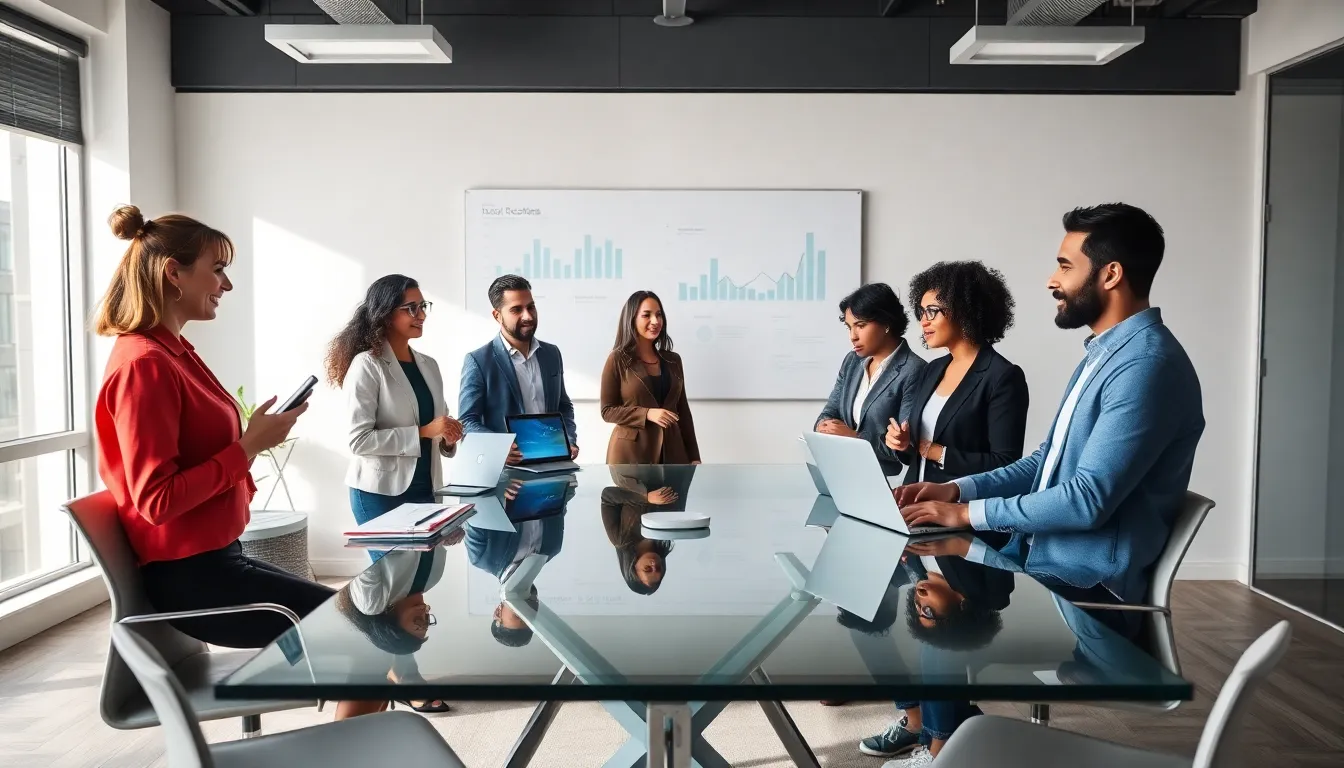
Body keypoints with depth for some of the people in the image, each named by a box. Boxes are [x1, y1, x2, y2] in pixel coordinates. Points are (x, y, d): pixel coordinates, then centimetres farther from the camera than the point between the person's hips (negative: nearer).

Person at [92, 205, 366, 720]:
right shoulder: (144, 365, -18)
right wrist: (250, 446, -18)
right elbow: (157, 500, -22)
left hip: (211, 561, 10)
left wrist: (251, 438, 3)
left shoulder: (173, 352, 12)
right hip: (188, 579, -10)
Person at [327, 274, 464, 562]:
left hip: (424, 489, 6)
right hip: (381, 493, -6)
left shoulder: (429, 365, 11)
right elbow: (359, 440, -16)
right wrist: (422, 432, -20)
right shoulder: (367, 365, -10)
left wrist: (447, 436, -3)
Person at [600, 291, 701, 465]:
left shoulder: (673, 360, 12)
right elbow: (607, 411, -3)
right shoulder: (618, 360, -1)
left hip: (670, 451, 4)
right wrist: (647, 414, -17)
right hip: (631, 452, -4)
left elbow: (683, 410, 15)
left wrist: (693, 456, 11)